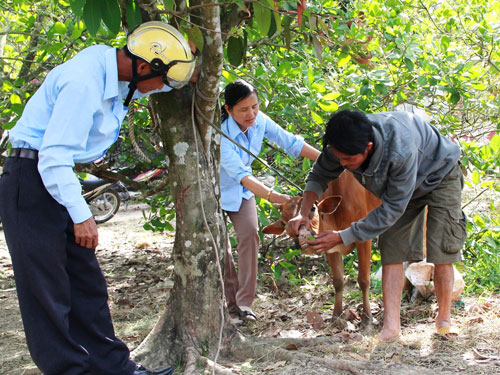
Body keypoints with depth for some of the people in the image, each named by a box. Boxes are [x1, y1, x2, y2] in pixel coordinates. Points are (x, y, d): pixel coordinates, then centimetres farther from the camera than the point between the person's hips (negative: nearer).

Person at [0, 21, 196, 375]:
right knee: (47, 290, -2)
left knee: (87, 281, 12)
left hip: (60, 178, 10)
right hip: (32, 182, -10)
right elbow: (54, 157, -25)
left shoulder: (114, 73, 5)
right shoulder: (83, 82, -24)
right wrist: (80, 215, -20)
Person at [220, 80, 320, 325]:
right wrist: (272, 196, -52)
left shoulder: (259, 121, -17)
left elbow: (291, 142, -10)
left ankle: (244, 303, -12)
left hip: (241, 190, 4)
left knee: (249, 233, -15)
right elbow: (240, 174, -41)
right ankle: (232, 305, 6)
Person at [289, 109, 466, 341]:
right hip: (398, 184, 6)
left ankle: (444, 319, 12)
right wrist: (303, 213, -20)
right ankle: (391, 326, -6)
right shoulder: (342, 146, -27)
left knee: (441, 254, -9)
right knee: (391, 250, -7)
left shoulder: (401, 152, -47)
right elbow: (319, 176, -4)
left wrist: (342, 237, -35)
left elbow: (391, 210, -36)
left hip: (439, 175, -5)